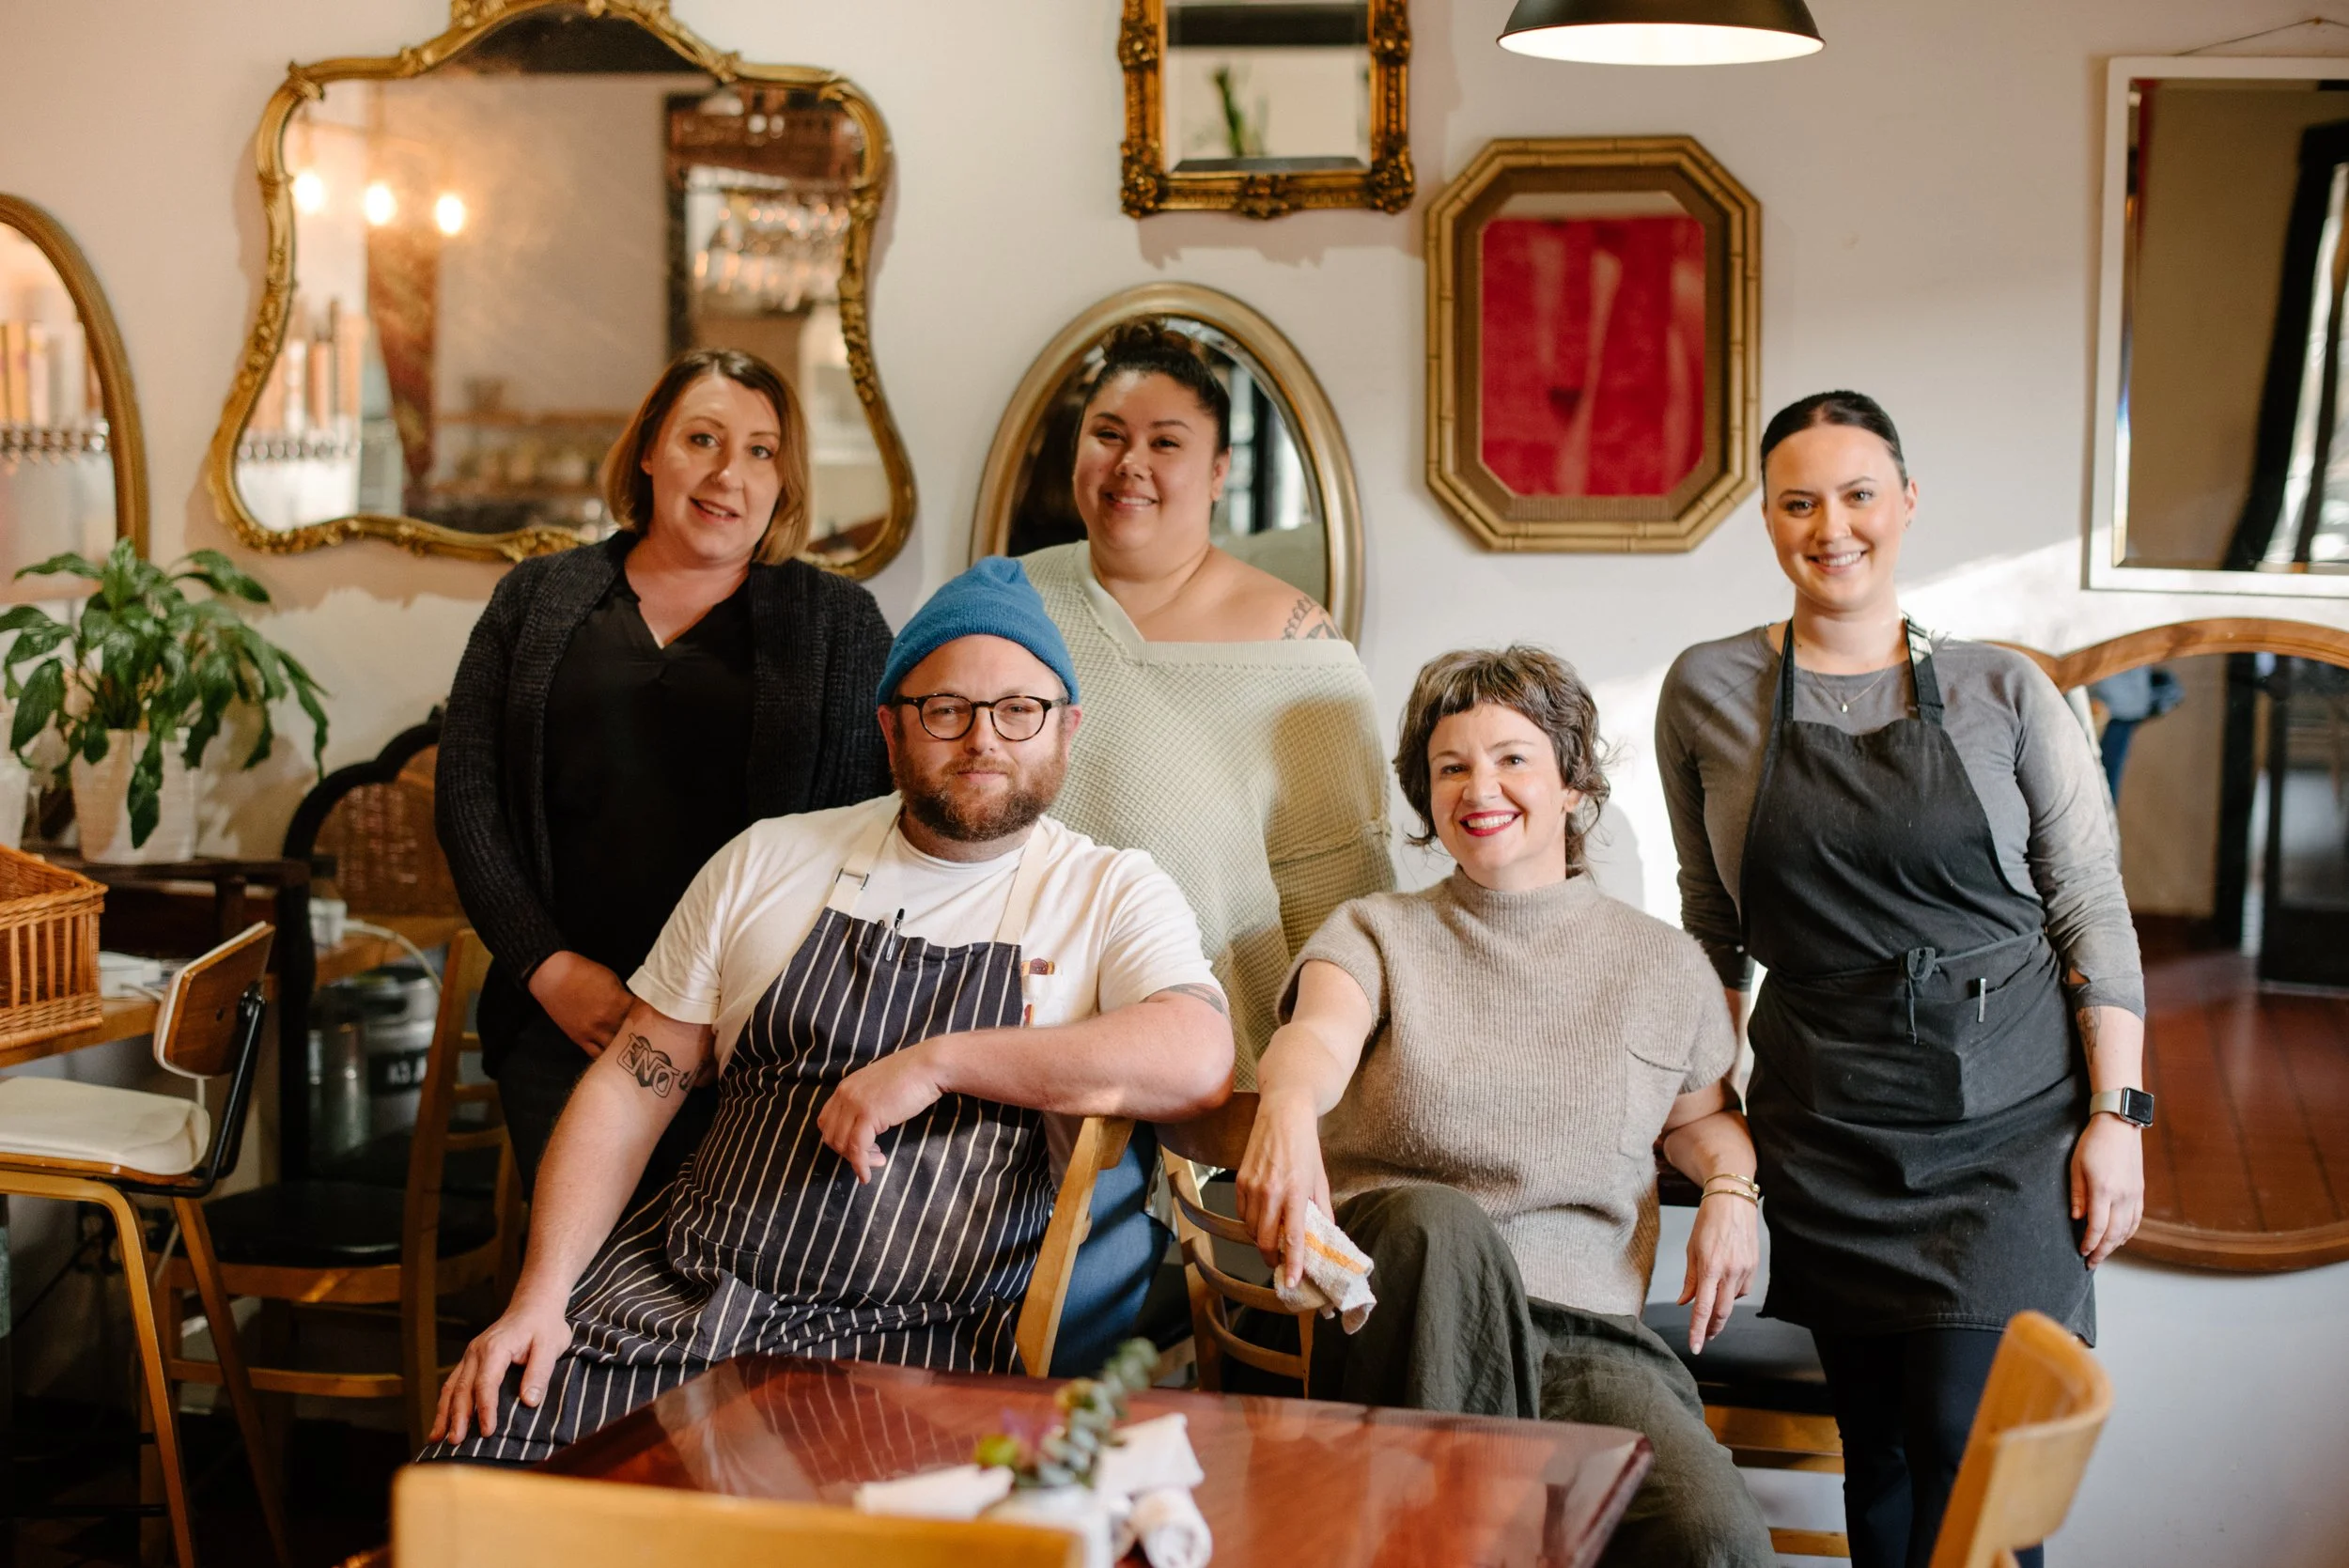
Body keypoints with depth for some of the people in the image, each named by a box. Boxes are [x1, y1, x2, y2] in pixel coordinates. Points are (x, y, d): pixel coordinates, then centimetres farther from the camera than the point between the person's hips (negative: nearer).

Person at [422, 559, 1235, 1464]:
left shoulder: (1108, 895, 6)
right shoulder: (766, 862, 14)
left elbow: (1199, 1063, -14)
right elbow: (631, 1086, 12)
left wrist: (936, 1062, -16)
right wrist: (540, 1294, 0)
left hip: (922, 1343, -3)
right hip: (684, 1289, 3)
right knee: (482, 1432, -17)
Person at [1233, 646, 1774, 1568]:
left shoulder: (1662, 965, 19)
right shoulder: (1375, 934, 12)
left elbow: (1703, 1114, 31)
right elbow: (1319, 1034, -9)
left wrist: (1729, 1189, 6)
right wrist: (1287, 1104, -35)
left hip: (1592, 1332, 1)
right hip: (1409, 1311, 0)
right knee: (1438, 1222, -39)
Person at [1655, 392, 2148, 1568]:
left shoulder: (2004, 693, 1)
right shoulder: (1708, 693, 4)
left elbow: (2092, 911, 1)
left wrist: (2116, 1113, -5)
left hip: (2008, 1122, -1)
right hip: (1823, 1134, 1)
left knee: (1970, 1453, -8)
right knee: (1878, 1449, 6)